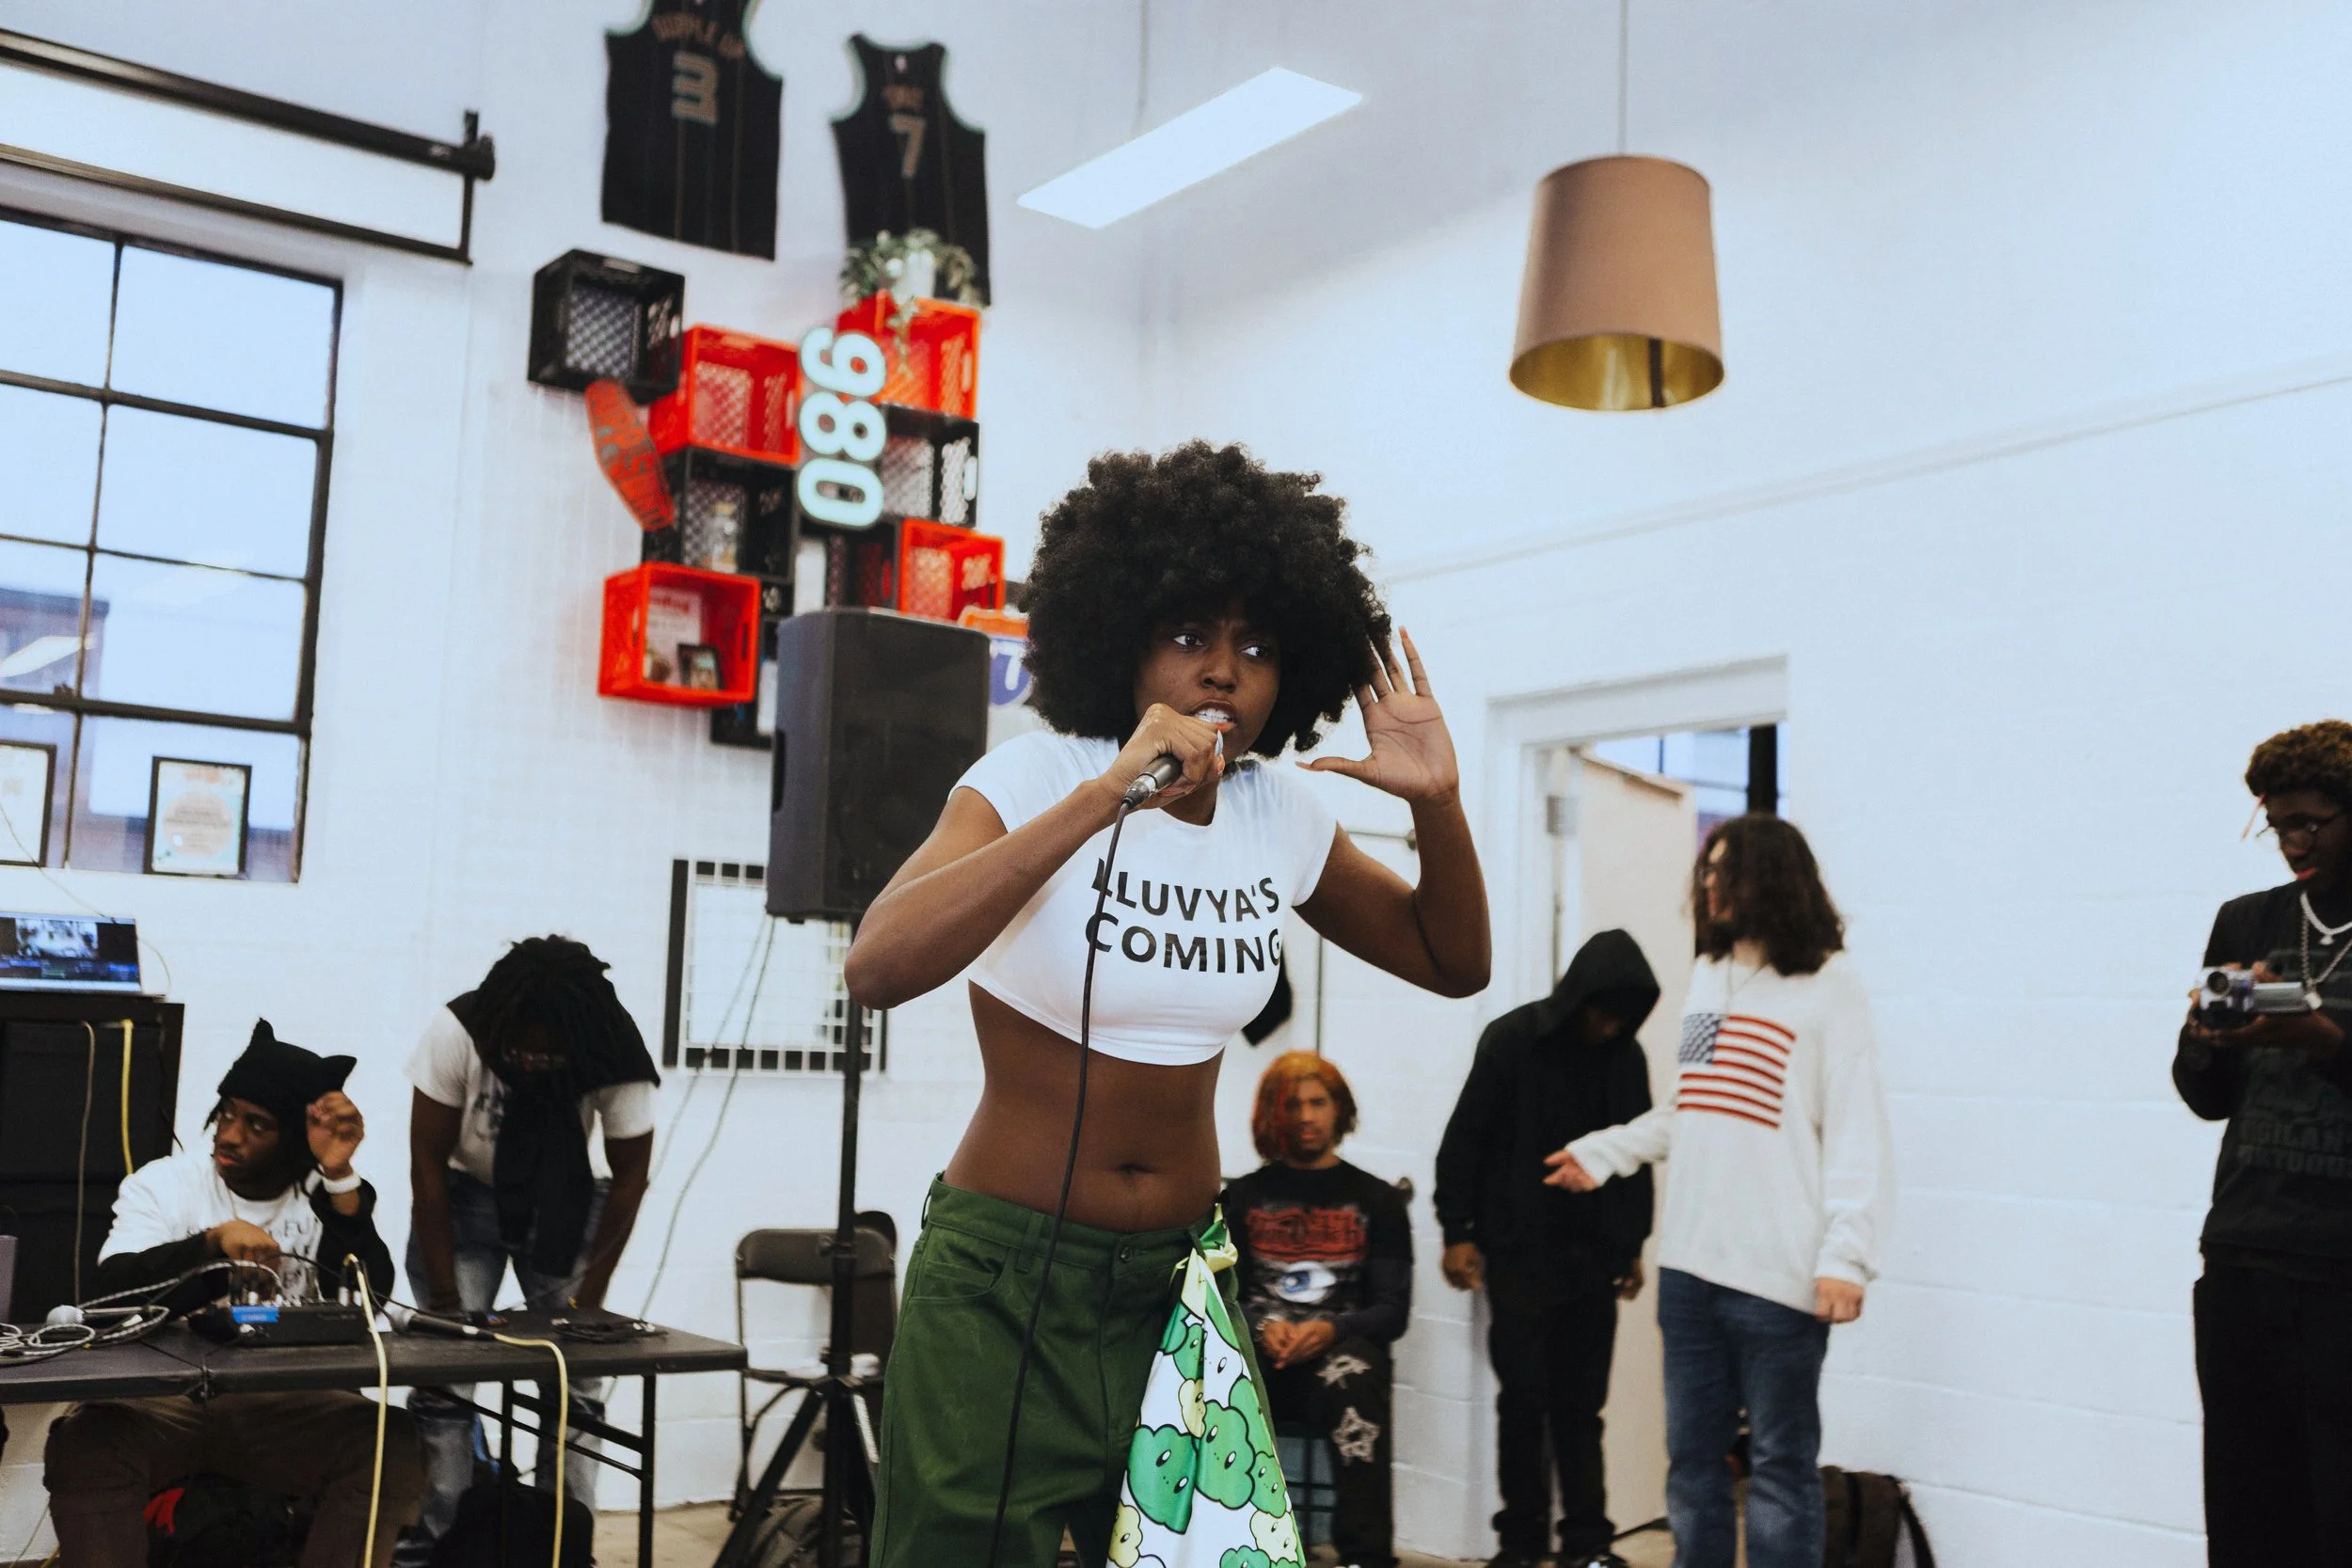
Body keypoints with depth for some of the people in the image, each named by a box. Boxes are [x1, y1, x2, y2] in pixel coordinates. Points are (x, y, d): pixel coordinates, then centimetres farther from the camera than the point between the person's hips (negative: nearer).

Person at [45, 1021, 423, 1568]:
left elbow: (367, 1298, -11)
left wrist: (339, 1174, -16)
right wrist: (212, 1242, -26)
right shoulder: (162, 1183, 5)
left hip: (282, 1403, 1)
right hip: (163, 1396, 0)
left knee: (394, 1444, -27)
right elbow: (115, 1287, -11)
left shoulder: (325, 1200, 6)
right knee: (85, 1443, -33)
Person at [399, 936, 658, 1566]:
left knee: (575, 1381, -5)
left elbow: (629, 1176, -16)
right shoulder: (456, 1035, -27)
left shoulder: (615, 1060, -26)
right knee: (444, 1375, -10)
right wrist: (444, 1297, -19)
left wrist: (587, 1300, -18)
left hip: (566, 1204, 0)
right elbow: (429, 1162, -19)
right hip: (465, 1196, 0)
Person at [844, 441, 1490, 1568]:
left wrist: (1436, 802, -7)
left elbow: (1454, 964, 11)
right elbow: (878, 969, -32)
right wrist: (1104, 796, -36)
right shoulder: (1036, 777, -15)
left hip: (1176, 1280, 5)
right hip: (1005, 1279, -4)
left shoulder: (1282, 818, 0)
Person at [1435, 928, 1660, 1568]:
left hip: (1594, 1256, 3)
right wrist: (1458, 1232, -7)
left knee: (1581, 1403, 6)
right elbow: (1465, 1140, -5)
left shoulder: (1627, 1056, 4)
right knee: (1524, 1398, 0)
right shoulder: (1512, 1040, -7)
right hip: (1518, 1252, -3)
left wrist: (1633, 1243, 14)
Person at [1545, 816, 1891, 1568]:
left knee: (1779, 1467, 3)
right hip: (1689, 1262, 7)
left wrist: (1845, 1255, -21)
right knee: (1691, 1457, 15)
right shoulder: (1707, 974, 15)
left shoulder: (1828, 986, -7)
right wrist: (1604, 1152, 19)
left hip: (1779, 1274, -7)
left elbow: (1855, 1133, -13)